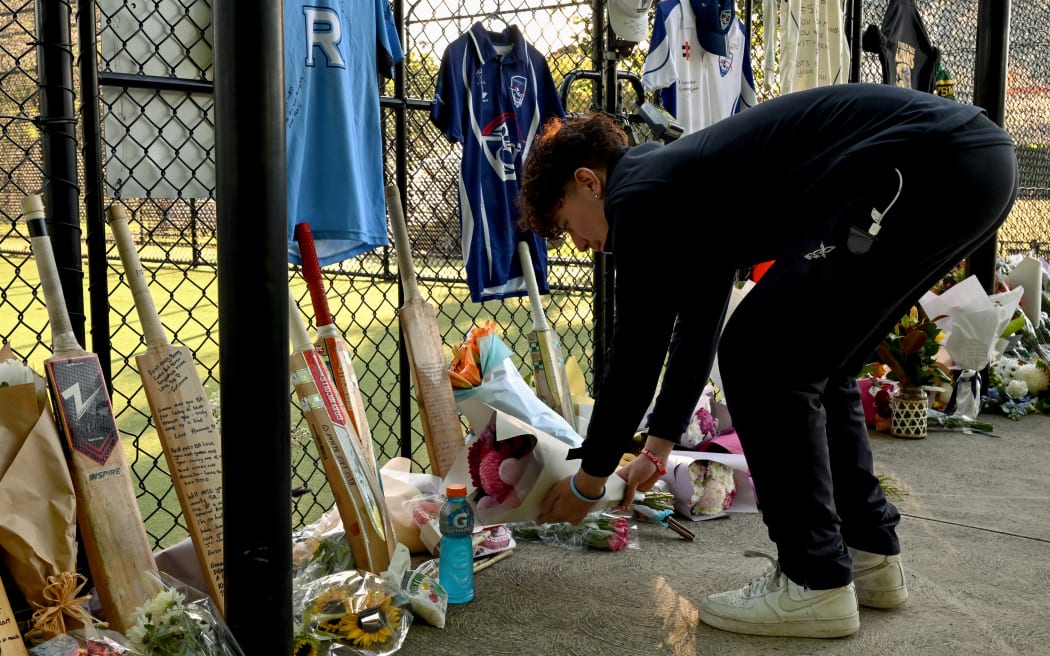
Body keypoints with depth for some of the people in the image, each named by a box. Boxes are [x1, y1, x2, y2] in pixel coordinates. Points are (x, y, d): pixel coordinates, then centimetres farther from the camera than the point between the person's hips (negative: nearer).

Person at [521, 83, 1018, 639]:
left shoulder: (640, 194, -3)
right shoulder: (686, 182, 25)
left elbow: (636, 354, -1)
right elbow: (697, 327, 33)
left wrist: (588, 483, 13)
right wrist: (657, 448, 42)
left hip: (931, 166, -11)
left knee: (760, 357, -6)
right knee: (814, 362, 18)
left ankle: (815, 583, 2)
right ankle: (869, 554, 23)